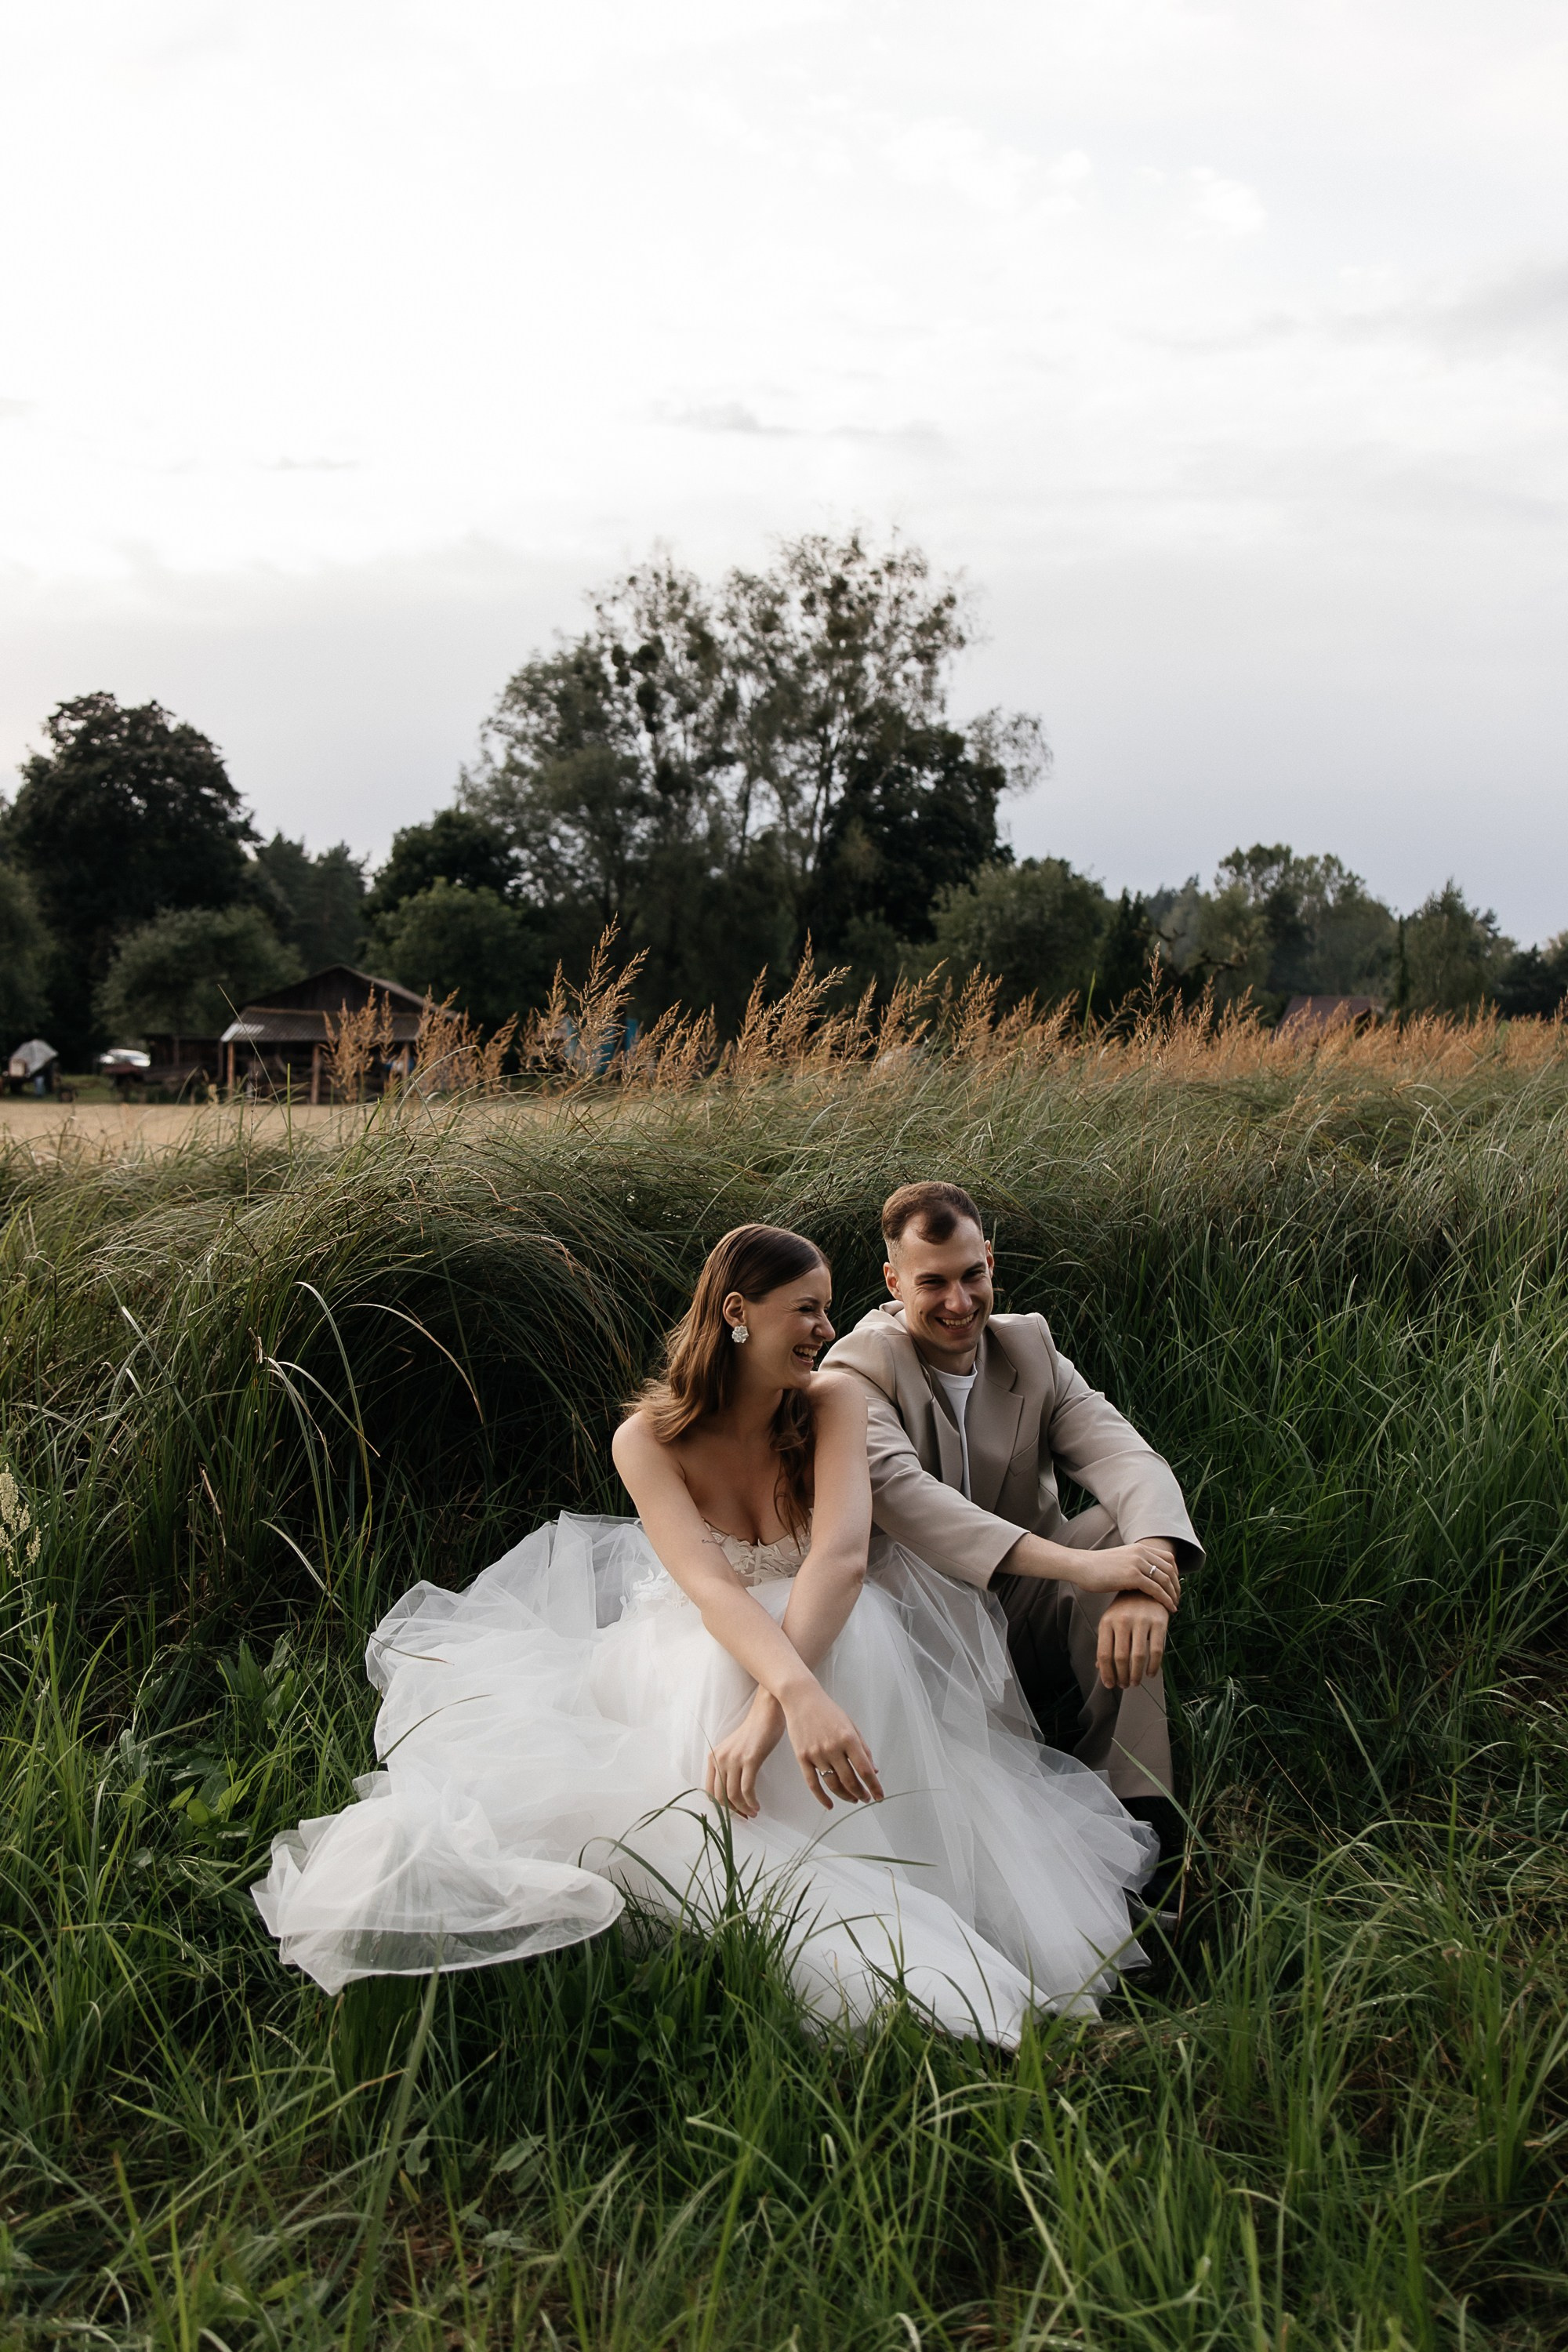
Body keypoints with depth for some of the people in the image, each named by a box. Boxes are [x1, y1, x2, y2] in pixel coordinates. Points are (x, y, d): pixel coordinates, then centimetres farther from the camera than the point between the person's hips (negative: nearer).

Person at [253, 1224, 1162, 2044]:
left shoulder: (834, 1402, -13)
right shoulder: (651, 1439, -16)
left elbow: (842, 1553, -31)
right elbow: (710, 1585, -33)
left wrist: (769, 1709, -46)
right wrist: (801, 1693, -54)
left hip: (826, 1637, 1)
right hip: (695, 1662, -1)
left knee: (852, 1638, -35)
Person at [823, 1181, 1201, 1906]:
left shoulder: (1030, 1345, 2)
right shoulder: (860, 1367, -12)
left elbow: (1130, 1460, -13)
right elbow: (894, 1485, -33)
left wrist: (1150, 1578, -37)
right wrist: (1075, 1563, -44)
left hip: (1023, 1623, 5)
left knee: (1127, 1525, -22)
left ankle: (1130, 1813, -23)